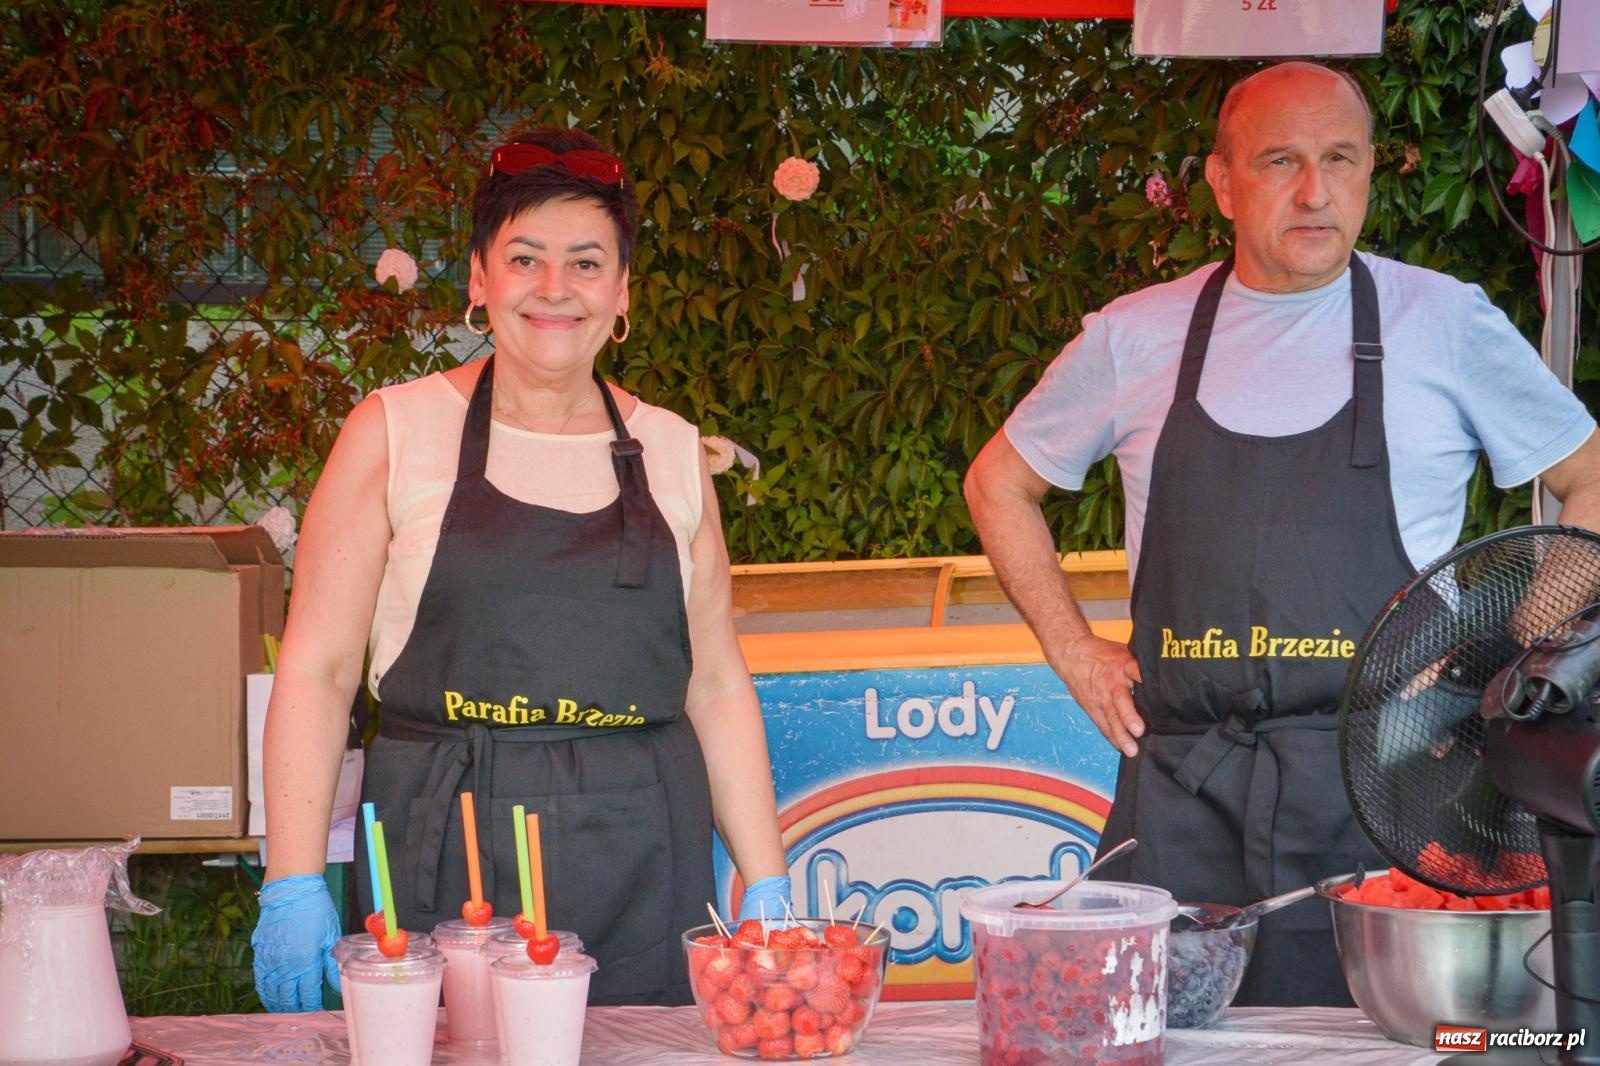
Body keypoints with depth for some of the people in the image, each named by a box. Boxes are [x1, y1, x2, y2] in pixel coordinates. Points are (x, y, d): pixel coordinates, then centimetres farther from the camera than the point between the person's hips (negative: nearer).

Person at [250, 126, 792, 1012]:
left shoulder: (671, 450, 11)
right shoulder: (395, 432, 2)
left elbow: (716, 683, 14)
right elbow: (317, 669, 0)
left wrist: (766, 887, 8)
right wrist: (294, 886, -8)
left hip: (644, 871, 2)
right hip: (445, 867, -2)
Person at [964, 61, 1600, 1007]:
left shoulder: (1447, 324, 3)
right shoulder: (1135, 338, 7)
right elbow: (999, 483, 21)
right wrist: (1074, 653, 11)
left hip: (1381, 792, -1)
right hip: (1181, 795, 2)